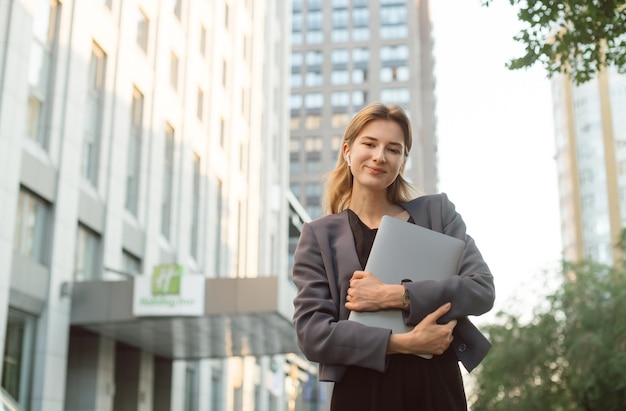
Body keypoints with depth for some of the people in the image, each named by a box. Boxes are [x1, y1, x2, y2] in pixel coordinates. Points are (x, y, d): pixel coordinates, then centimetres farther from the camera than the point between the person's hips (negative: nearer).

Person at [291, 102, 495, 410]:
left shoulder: (437, 212, 6)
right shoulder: (319, 235, 2)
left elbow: (482, 289, -5)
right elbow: (311, 333, -7)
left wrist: (392, 295, -15)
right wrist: (402, 343, -16)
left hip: (438, 385, 1)